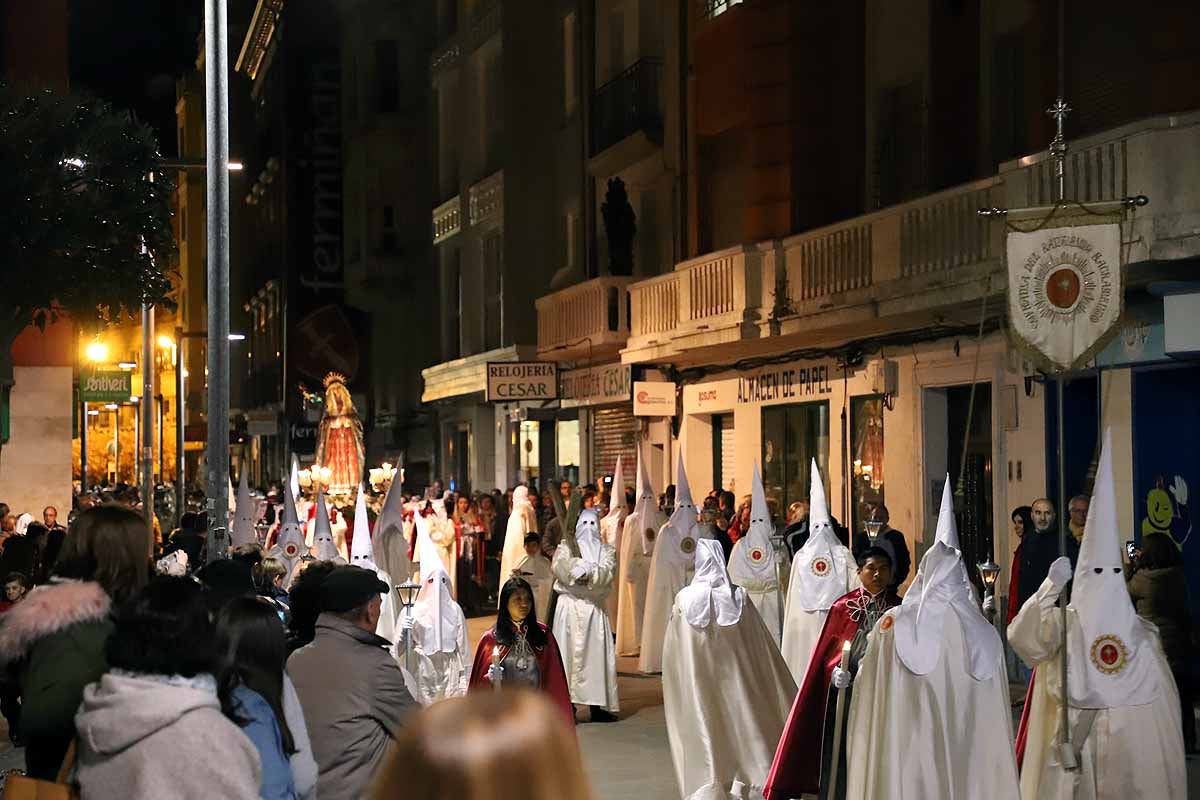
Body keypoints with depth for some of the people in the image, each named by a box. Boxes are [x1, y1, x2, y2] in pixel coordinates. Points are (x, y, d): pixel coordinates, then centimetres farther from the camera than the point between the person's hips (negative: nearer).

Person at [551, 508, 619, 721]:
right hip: (569, 607, -2)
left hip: (595, 609, 2)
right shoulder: (566, 546, 12)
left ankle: (598, 705, 2)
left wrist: (589, 572, -19)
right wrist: (581, 568, -19)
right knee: (568, 652, -8)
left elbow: (608, 572, -5)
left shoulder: (606, 551, 15)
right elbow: (559, 565, -9)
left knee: (597, 654, -1)